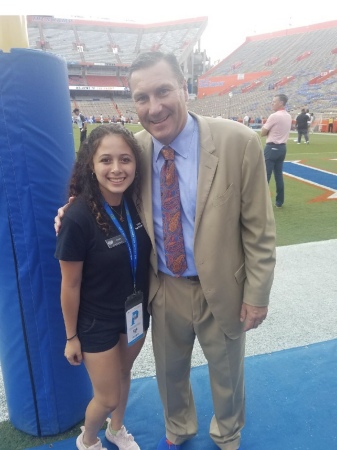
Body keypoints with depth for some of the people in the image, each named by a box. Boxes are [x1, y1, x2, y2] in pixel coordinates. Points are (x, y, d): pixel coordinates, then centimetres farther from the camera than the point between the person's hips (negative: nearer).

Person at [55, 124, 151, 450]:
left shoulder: (137, 205, -11)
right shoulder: (78, 218, -27)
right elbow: (70, 285, -17)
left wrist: (147, 305, 10)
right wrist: (71, 336, -7)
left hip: (136, 312, 5)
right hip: (96, 322, -5)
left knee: (123, 373, 26)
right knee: (107, 396, 13)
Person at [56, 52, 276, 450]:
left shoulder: (238, 142, -19)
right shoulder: (137, 148, -8)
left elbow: (259, 228, -12)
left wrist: (257, 294, -8)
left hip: (220, 288, -2)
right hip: (164, 288, 3)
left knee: (226, 376, 23)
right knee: (169, 372, 26)